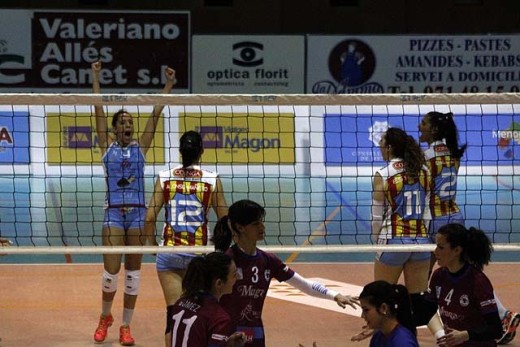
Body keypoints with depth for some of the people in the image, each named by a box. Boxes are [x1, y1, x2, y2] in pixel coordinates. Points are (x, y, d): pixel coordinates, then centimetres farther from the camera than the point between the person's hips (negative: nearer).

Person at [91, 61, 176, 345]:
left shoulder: (140, 148, 10)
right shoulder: (107, 147, 6)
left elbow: (156, 114, 7)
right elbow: (99, 109, 2)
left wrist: (168, 84, 3)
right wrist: (95, 78, -1)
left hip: (138, 213, 2)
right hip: (114, 213, -2)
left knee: (133, 272, 4)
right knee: (111, 271, -8)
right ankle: (105, 317, 18)